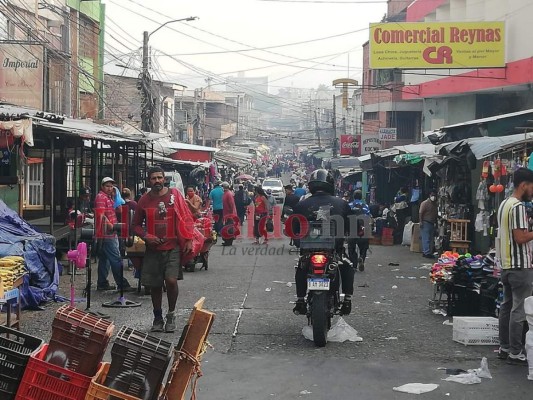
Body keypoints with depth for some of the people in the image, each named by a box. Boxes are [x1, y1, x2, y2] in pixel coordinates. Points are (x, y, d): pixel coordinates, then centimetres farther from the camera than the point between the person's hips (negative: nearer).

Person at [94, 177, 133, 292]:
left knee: (105, 259, 13)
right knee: (116, 259, -9)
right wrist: (111, 226, -20)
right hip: (106, 234, -11)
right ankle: (122, 284, -8)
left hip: (109, 234, 11)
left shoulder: (109, 198, 20)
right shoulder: (101, 197, -11)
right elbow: (101, 215, -20)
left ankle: (102, 283, 19)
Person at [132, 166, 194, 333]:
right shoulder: (144, 200, 4)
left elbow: (186, 218, 2)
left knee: (171, 280, -16)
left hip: (173, 247, -2)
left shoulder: (174, 195, 0)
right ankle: (158, 318, 25)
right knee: (154, 285, 8)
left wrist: (188, 240, -6)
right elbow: (136, 224, 12)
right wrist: (146, 236, -6)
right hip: (153, 249, 2)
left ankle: (171, 314, 6)